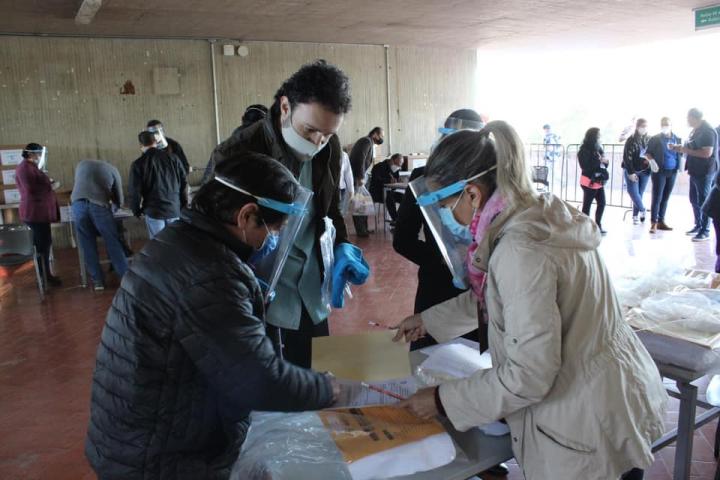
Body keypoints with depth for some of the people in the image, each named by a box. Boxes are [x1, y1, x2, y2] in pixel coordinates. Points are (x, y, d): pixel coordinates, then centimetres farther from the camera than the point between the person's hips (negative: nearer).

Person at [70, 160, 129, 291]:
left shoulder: (81, 164, 31)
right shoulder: (112, 170, 23)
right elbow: (119, 200, 23)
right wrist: (113, 204, 44)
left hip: (78, 204, 2)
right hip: (99, 205, -2)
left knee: (88, 245, 11)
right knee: (114, 244, 6)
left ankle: (97, 280, 16)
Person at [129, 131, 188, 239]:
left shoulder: (138, 164, -5)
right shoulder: (173, 158, 3)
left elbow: (134, 191, -4)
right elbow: (184, 184, 5)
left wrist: (136, 210, 11)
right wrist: (183, 206, 15)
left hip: (154, 211, -3)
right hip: (174, 210, 3)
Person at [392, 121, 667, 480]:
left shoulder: (521, 251, -29)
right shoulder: (544, 214, -1)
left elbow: (528, 376, -26)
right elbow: (492, 295, 15)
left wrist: (443, 401, -15)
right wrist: (429, 319, 20)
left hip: (589, 421, -8)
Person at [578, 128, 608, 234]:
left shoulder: (598, 148, 10)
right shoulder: (584, 150, -12)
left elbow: (602, 163, 17)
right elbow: (585, 166, -20)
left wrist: (605, 161, -4)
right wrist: (599, 161, -19)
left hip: (599, 181, 8)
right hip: (589, 182, -8)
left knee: (602, 203, 10)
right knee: (587, 205, 0)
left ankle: (598, 225, 22)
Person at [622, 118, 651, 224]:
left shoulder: (649, 140, 5)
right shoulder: (631, 140, -7)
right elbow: (627, 157, -10)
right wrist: (630, 172, -14)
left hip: (645, 171, 3)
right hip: (632, 171, -3)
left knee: (639, 194, 5)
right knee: (633, 191, -10)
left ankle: (636, 215, 14)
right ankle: (642, 210, 10)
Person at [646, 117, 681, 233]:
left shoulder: (677, 139, 7)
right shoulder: (655, 139, -2)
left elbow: (680, 154, 15)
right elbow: (648, 153, 1)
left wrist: (680, 165, -2)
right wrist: (653, 162, -15)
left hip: (672, 172, 4)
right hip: (660, 171, -4)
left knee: (666, 197, 8)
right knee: (657, 197, -6)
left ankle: (661, 221, 16)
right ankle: (654, 223, -4)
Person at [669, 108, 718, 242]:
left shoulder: (707, 131, -16)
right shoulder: (695, 131, 13)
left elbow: (707, 153, -25)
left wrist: (687, 150, -20)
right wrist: (679, 148, 9)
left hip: (705, 172, -9)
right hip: (695, 171, 10)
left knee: (703, 201, -5)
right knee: (694, 200, 15)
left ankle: (705, 231, 1)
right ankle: (698, 226, 27)